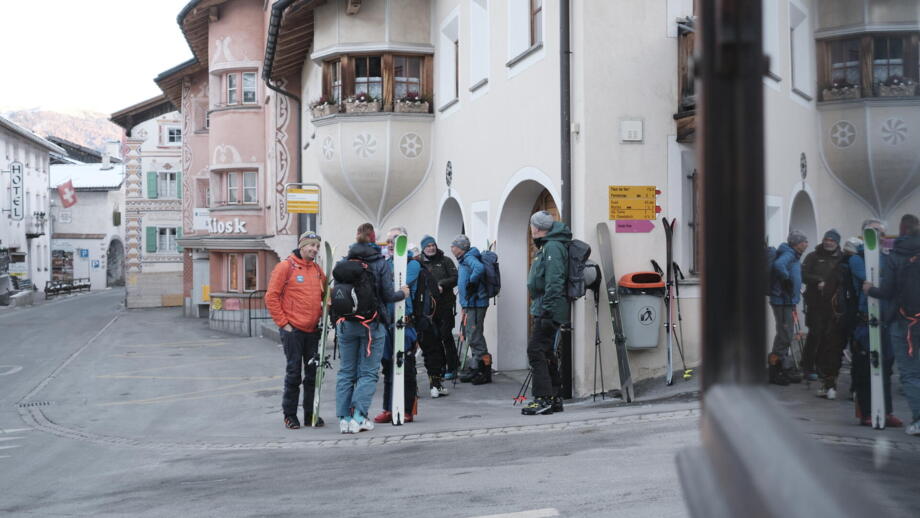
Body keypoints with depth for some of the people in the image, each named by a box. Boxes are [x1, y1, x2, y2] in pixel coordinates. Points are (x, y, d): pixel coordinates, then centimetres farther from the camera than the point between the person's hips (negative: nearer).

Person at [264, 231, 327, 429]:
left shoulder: (317, 269, 11)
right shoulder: (285, 266, -7)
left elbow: (326, 295, 22)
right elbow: (271, 297, -9)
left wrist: (323, 316, 7)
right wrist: (283, 322, -10)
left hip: (313, 330, 6)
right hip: (293, 330, -6)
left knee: (313, 372, 8)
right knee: (294, 372, 0)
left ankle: (311, 413, 19)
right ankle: (289, 415, 12)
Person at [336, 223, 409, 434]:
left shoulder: (343, 263, 3)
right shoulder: (380, 264, -5)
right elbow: (388, 295, -6)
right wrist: (403, 293, 13)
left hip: (346, 323, 3)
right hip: (372, 324, -3)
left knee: (346, 372, 10)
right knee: (368, 372, 3)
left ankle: (344, 418, 9)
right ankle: (358, 417, -6)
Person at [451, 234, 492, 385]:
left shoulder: (469, 258, -12)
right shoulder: (464, 260, 19)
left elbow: (479, 268, -33)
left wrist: (471, 282, -19)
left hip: (475, 304, -10)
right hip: (469, 304, 10)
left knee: (475, 338, -9)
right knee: (472, 337, 15)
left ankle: (485, 372, -4)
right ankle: (475, 369, 23)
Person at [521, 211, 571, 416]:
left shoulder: (553, 247, -14)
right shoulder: (546, 246, 19)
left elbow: (554, 283, -22)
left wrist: (546, 310, -23)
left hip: (549, 311, -11)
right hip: (544, 309, 11)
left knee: (536, 350, -11)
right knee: (546, 352, 14)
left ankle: (544, 399, -10)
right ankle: (554, 398, 20)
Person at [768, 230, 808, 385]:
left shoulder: (793, 256, 15)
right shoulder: (788, 254, -15)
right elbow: (778, 265, -37)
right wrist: (787, 279, -24)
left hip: (787, 301, 10)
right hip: (783, 301, -10)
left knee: (784, 336, 16)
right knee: (784, 337, -7)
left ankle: (783, 371, 26)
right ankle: (775, 373, 0)